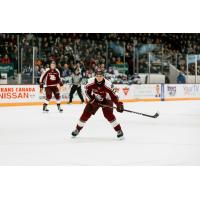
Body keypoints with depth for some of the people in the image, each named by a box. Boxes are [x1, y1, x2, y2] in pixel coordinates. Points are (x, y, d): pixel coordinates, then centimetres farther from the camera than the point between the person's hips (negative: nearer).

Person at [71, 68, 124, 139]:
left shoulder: (107, 84, -31)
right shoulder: (91, 82, -23)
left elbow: (113, 95, -30)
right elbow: (87, 91, -6)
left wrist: (119, 105, -39)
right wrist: (92, 99, -15)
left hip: (106, 100, -3)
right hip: (94, 99, 3)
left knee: (108, 114, -22)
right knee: (86, 113, -2)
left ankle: (119, 130, -13)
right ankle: (77, 129, 16)